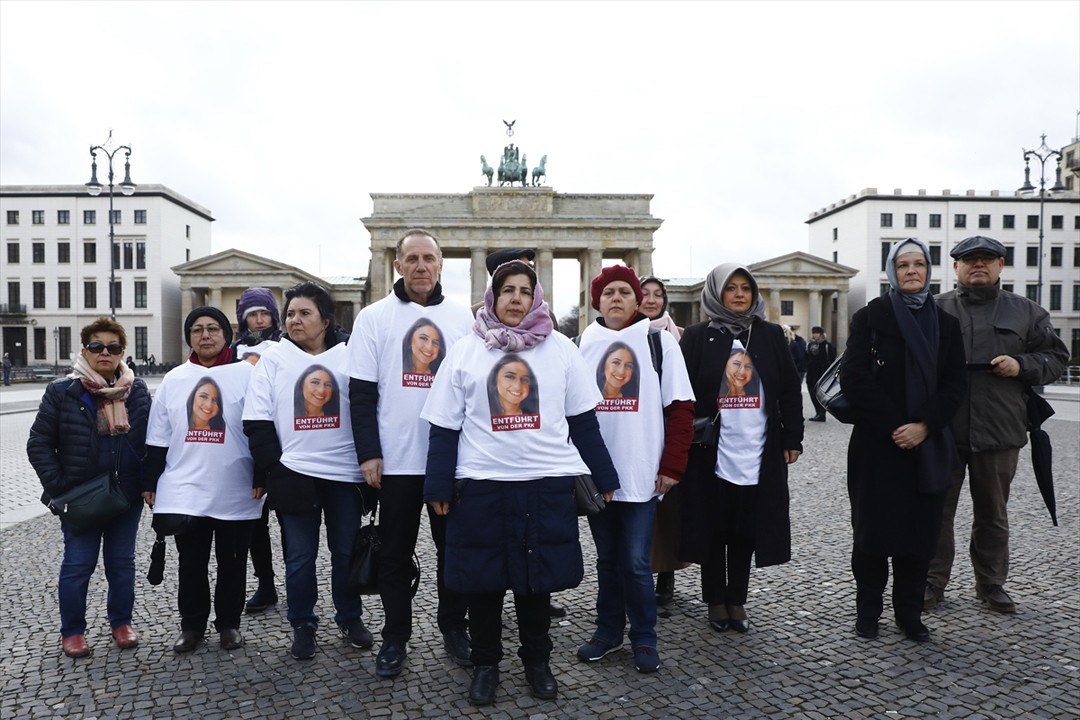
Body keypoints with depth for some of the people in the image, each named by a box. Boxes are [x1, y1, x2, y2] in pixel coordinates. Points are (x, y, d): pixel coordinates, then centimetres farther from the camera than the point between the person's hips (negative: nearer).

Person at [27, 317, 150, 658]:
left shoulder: (138, 391, 1)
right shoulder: (62, 392, -5)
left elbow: (152, 440, 6)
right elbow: (39, 443, -2)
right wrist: (57, 485, -10)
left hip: (127, 495, 2)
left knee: (122, 561, 13)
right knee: (78, 564, 7)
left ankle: (121, 622, 29)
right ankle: (72, 630, 25)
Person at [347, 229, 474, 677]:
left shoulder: (462, 317, 6)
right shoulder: (374, 317, 2)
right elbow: (362, 392, -1)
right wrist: (368, 454, -8)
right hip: (396, 459, -1)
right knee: (395, 554, 9)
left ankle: (454, 628, 28)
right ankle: (395, 638, 23)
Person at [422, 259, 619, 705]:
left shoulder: (560, 349, 3)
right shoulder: (464, 351, 2)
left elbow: (583, 420, 7)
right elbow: (444, 427, 2)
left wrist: (604, 477, 8)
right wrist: (439, 486, -1)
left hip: (547, 484, 1)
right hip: (482, 485, 0)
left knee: (537, 579, 12)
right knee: (484, 582, 10)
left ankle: (537, 660, 32)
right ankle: (485, 664, 30)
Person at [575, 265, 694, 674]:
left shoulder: (658, 341, -1)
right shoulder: (582, 344, 6)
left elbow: (680, 408, -4)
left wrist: (672, 466, -9)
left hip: (643, 475, -3)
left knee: (636, 562, 0)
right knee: (607, 559, 15)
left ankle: (644, 638, 19)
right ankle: (609, 631, 30)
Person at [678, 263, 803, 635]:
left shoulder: (771, 335, 7)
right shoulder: (696, 337, 0)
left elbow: (790, 389, 8)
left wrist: (792, 438, 3)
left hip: (759, 454, 2)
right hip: (711, 453, -2)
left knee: (746, 530, 9)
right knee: (714, 529, 8)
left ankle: (737, 602, 24)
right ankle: (716, 601, 23)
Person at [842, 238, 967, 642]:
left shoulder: (945, 323, 10)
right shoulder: (871, 317, -1)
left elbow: (955, 384, 4)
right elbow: (854, 379, -9)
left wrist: (924, 426, -11)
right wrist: (893, 427, -14)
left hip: (928, 446, 3)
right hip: (876, 444, -3)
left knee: (920, 529, 7)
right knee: (874, 526, 3)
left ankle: (909, 612, 22)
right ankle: (867, 611, 17)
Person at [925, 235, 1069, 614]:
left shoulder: (1026, 312, 9)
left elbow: (1056, 357, 10)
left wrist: (1022, 365, -9)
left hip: (999, 430, 1)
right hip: (942, 430, -1)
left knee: (993, 514, 14)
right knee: (937, 510, 5)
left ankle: (991, 584, 29)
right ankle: (932, 582, 17)